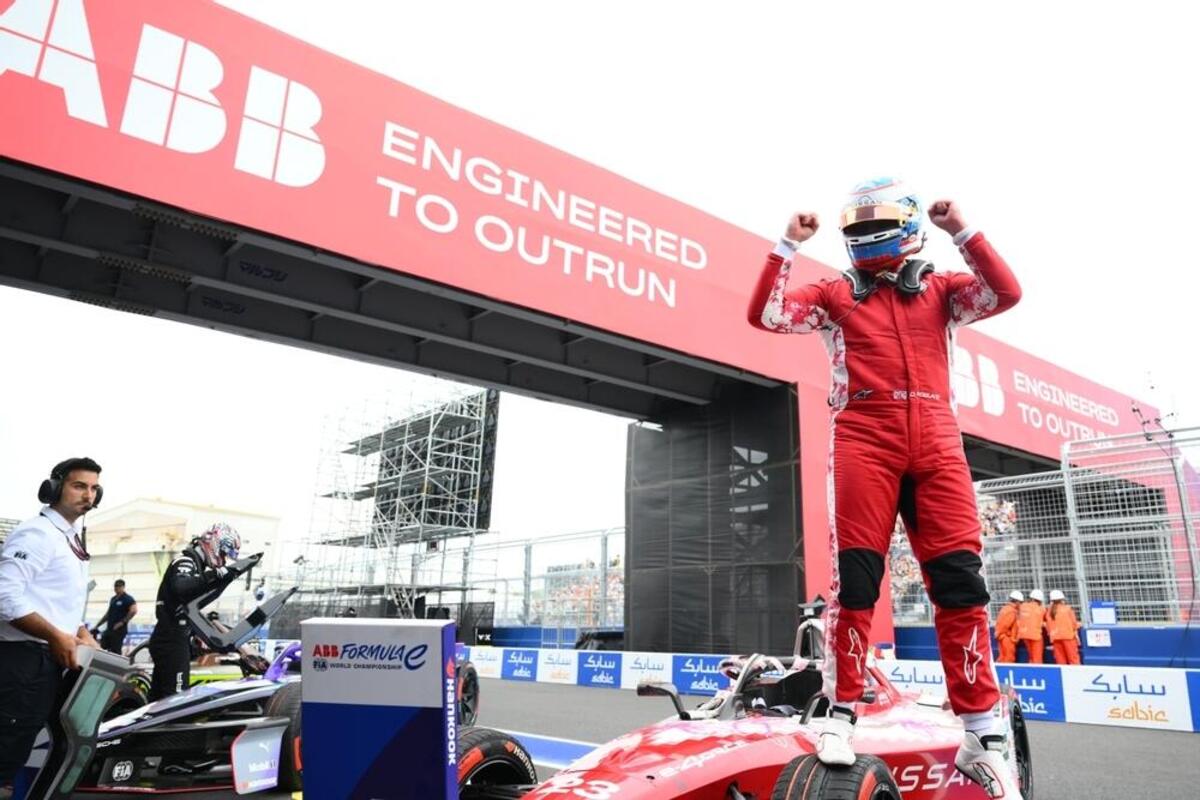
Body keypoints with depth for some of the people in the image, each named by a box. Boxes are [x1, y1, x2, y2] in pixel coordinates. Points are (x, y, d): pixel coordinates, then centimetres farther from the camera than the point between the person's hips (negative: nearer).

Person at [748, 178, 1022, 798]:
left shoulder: (940, 290, 20)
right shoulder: (835, 294, 16)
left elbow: (1005, 293, 4)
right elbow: (764, 314, 5)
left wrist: (963, 232, 3)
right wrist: (788, 246, 2)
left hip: (935, 439, 2)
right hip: (863, 438, -1)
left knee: (960, 579, -3)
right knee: (854, 577, -5)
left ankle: (982, 734, 4)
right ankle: (842, 714, 5)